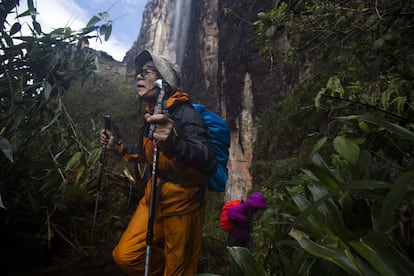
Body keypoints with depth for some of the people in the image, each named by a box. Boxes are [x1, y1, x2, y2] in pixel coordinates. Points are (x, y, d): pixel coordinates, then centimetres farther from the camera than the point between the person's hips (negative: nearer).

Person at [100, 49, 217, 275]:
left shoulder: (185, 114, -21)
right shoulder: (151, 114, 4)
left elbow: (209, 163, -37)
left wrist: (174, 144, -54)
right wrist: (117, 147, 14)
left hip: (183, 199, -7)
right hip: (154, 193, 7)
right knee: (126, 256, 4)